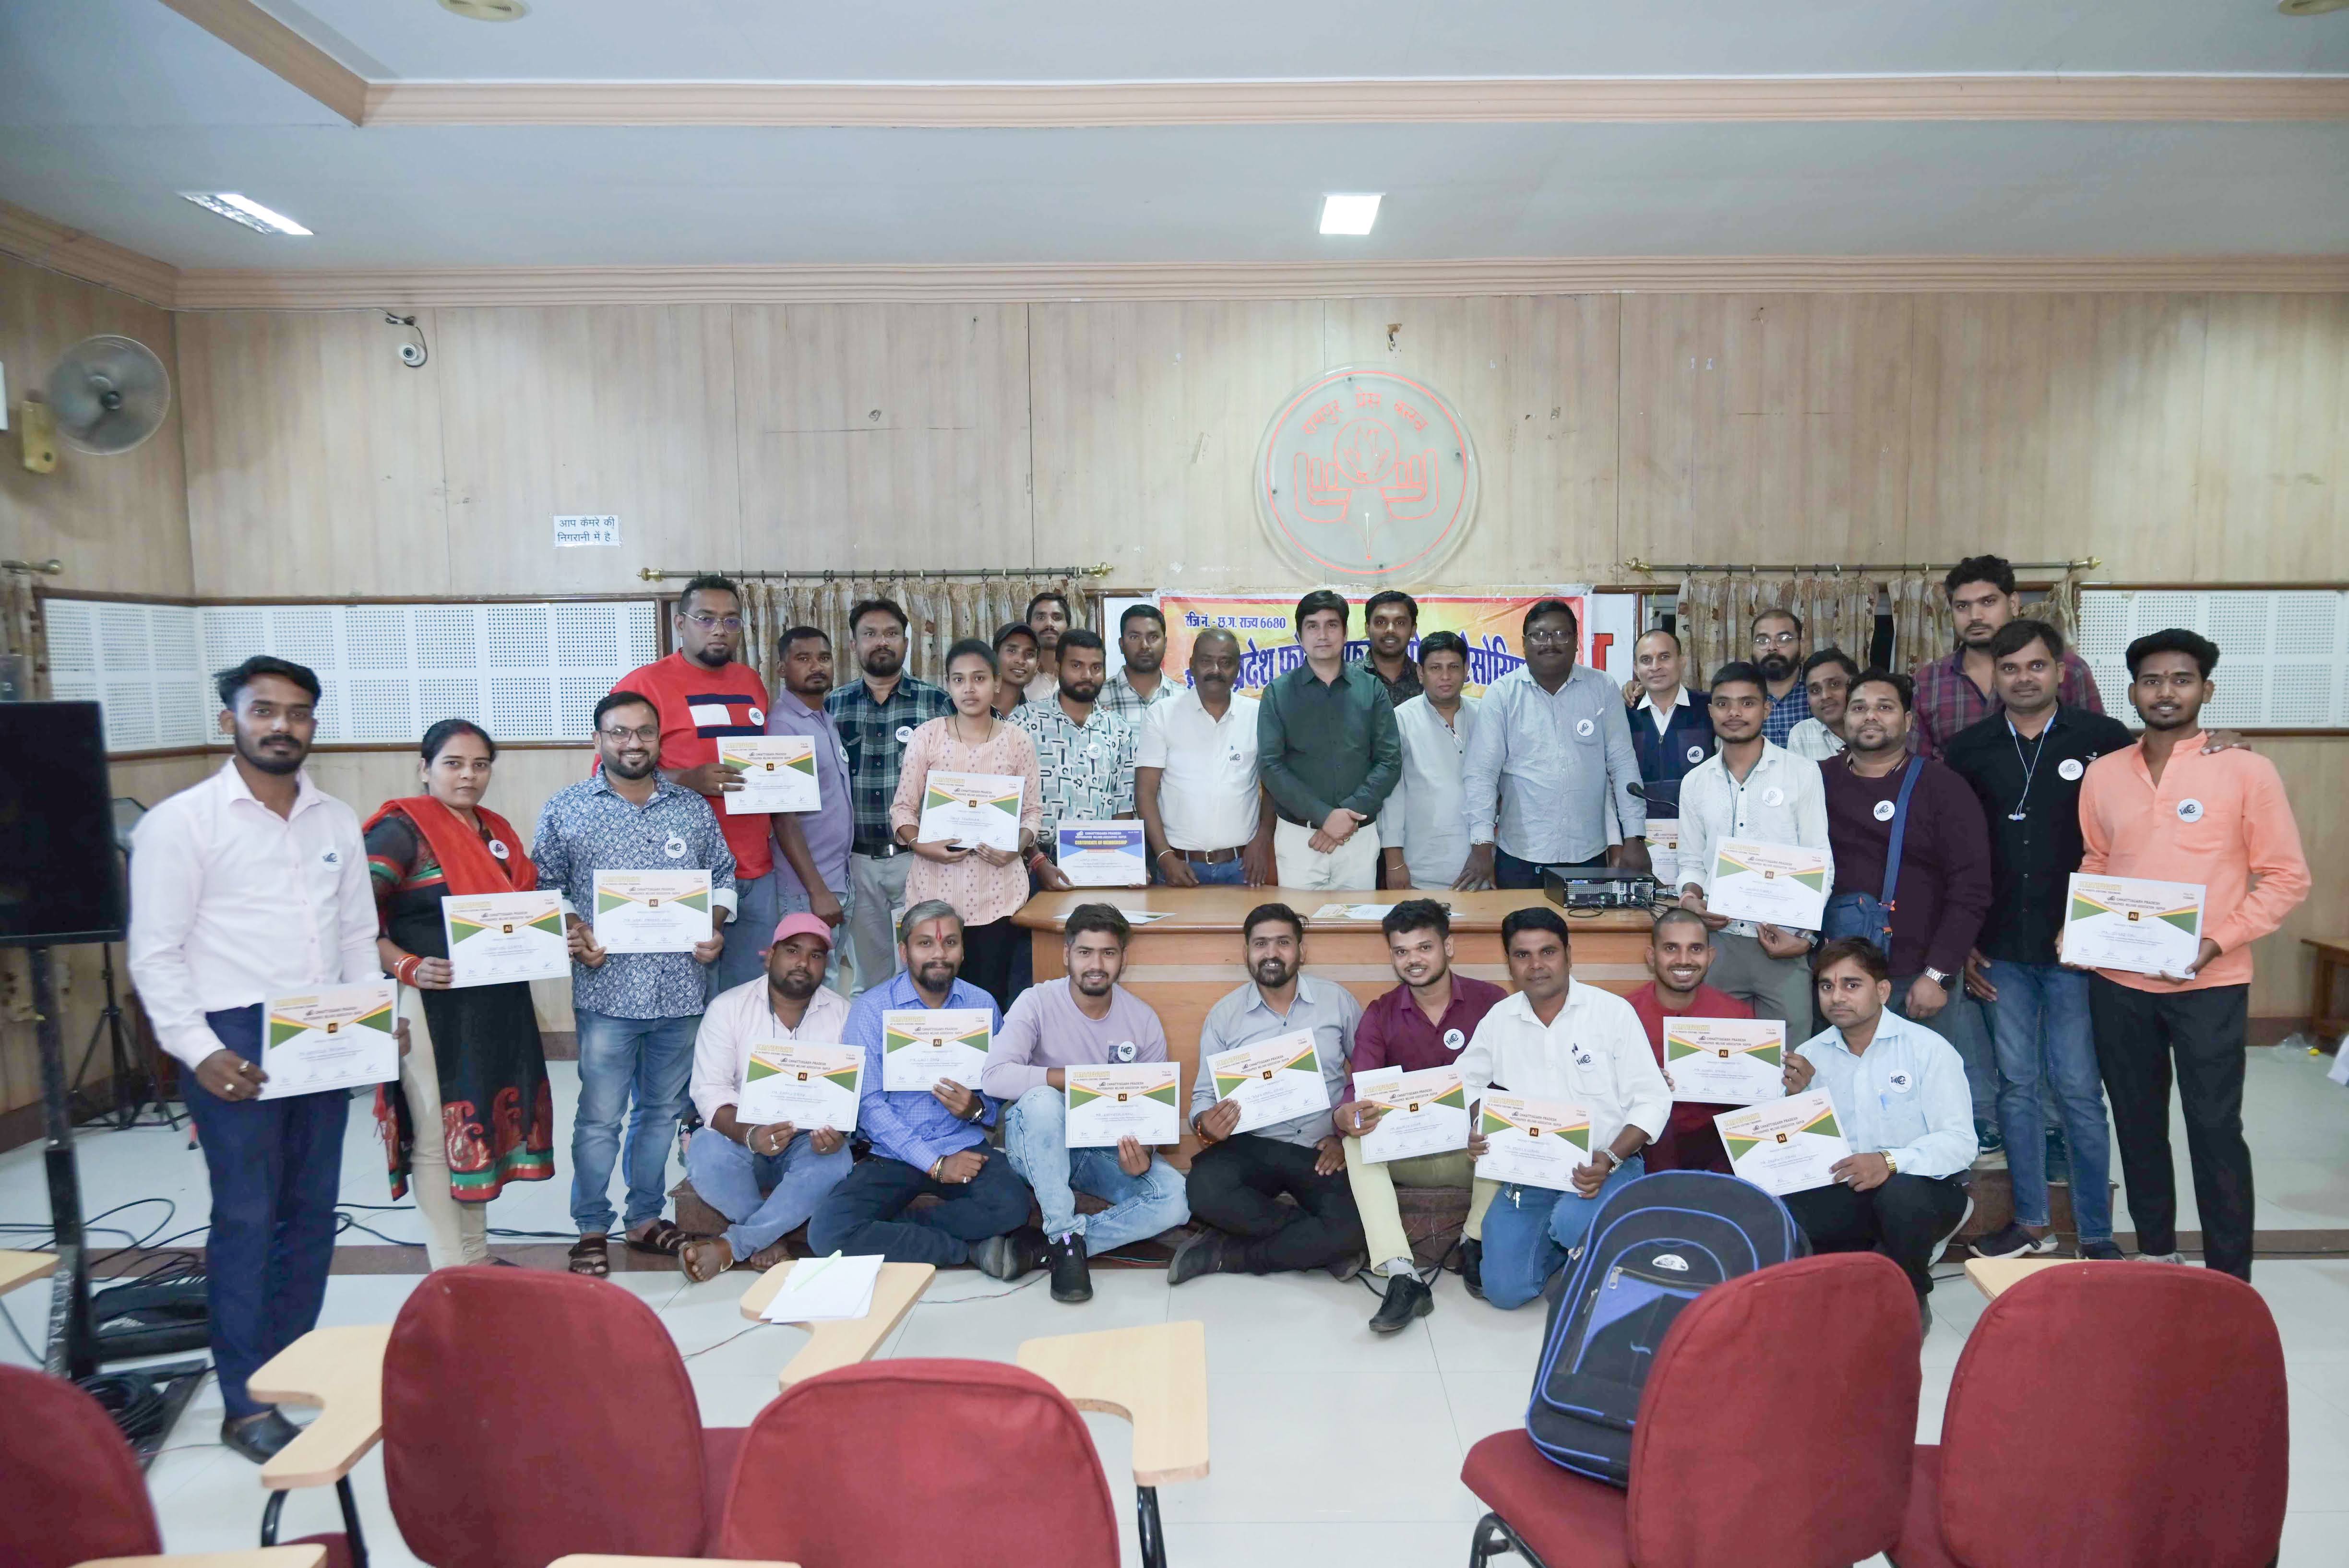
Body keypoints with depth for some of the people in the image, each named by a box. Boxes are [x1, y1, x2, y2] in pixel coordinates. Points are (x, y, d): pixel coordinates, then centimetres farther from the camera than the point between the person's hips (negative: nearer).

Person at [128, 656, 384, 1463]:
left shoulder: (337, 820, 10)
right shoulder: (179, 822, -4)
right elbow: (155, 955, -7)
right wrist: (199, 1053, -14)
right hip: (234, 1041, -5)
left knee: (313, 1211, 11)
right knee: (246, 1218, -1)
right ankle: (246, 1405, 10)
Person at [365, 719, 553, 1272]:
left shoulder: (497, 831, 12)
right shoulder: (404, 828, -9)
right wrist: (405, 967, -22)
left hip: (498, 1006, 7)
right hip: (433, 1003, -7)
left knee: (482, 1128, 16)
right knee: (438, 1137, 2)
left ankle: (477, 1259, 30)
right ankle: (450, 1271, 13)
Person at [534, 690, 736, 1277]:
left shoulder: (694, 807, 10)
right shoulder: (565, 809, 2)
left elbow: (723, 876, 14)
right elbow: (546, 886, 2)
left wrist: (715, 928, -2)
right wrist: (573, 934, -13)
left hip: (682, 987, 3)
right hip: (607, 988, -3)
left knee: (662, 1111, 14)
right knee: (600, 1116, 2)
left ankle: (646, 1219, 28)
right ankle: (592, 1230, 17)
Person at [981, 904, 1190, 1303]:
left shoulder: (1143, 1020, -4)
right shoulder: (1038, 1003, -13)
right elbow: (994, 1077, -28)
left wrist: (1144, 1154, -21)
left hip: (1107, 1150, 3)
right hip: (1038, 1145, -3)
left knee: (1176, 1200, -23)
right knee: (1043, 1098, -36)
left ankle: (1036, 1250, -21)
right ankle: (1066, 1238, -24)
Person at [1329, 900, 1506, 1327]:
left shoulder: (1490, 1002, -2)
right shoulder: (1379, 1016, 2)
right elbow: (1360, 1091, -8)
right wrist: (1344, 1116, -33)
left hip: (1476, 1150, -1)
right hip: (1406, 1155, 2)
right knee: (1356, 1142, -27)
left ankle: (1476, 1244, -14)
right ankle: (1402, 1276, -34)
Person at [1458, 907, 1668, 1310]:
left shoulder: (1613, 1011, -5)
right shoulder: (1500, 1019, 5)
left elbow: (1652, 1099, -6)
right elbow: (1466, 1081, 17)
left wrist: (1610, 1159, -21)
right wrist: (1474, 1131, -5)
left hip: (1606, 1167, -3)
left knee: (1572, 1222, -36)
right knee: (1505, 1290, -10)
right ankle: (1564, 1245, 22)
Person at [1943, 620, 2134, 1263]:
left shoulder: (2103, 738, -2)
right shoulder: (1968, 749, 4)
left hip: (2077, 945, -2)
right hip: (2000, 948, 3)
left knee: (2077, 1087, 2)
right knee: (2016, 1084, 11)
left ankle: (2096, 1231, 17)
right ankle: (2030, 1221, 23)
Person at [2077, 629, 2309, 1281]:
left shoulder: (2245, 770, -6)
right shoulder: (2103, 774, 6)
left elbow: (2286, 877, -5)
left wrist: (2217, 943, -16)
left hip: (2210, 983, -4)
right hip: (2117, 981, 4)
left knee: (2215, 1129, 2)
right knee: (2137, 1123, 13)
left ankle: (2230, 1282, 14)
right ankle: (2155, 1252, 29)